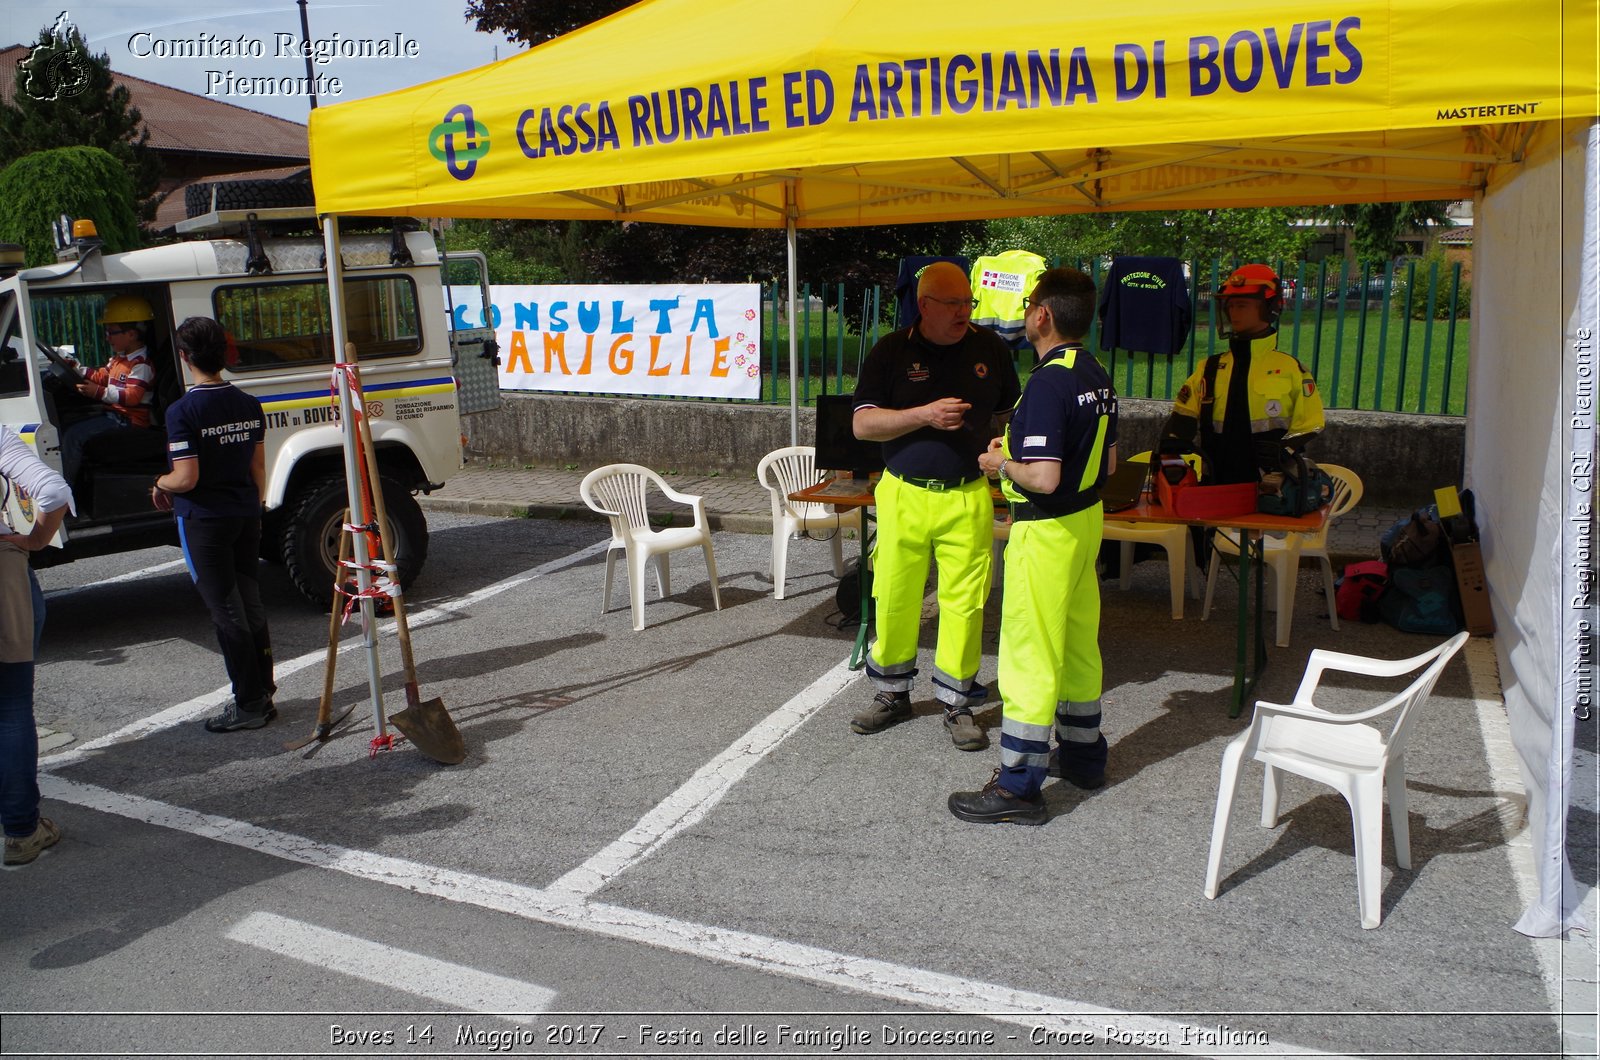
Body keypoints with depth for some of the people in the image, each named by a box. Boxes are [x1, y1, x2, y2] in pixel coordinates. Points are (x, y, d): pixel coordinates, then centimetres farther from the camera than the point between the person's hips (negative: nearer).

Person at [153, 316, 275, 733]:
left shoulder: (182, 411, -16)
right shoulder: (249, 405, 3)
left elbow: (186, 479, -19)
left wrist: (159, 485, 2)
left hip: (205, 521, -6)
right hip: (246, 515, 6)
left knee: (226, 612, 0)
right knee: (250, 604, 13)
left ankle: (250, 704, 5)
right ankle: (262, 693, 20)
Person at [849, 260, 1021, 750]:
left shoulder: (989, 348, 6)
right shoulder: (891, 351, 0)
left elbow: (1011, 412, 18)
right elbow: (862, 424, -6)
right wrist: (925, 415, -18)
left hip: (968, 497, 1)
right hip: (904, 494, 0)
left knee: (964, 602, 1)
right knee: (894, 599, 6)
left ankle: (957, 703, 17)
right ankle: (892, 693, 26)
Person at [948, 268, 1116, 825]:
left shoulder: (1047, 384, -22)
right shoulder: (1098, 377, 7)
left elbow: (1044, 478, -29)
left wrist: (1002, 464, -9)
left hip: (1046, 532, -10)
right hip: (1087, 519, 10)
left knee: (1029, 653, -3)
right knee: (1078, 642, 20)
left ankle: (1019, 785, 4)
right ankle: (1083, 753, 34)